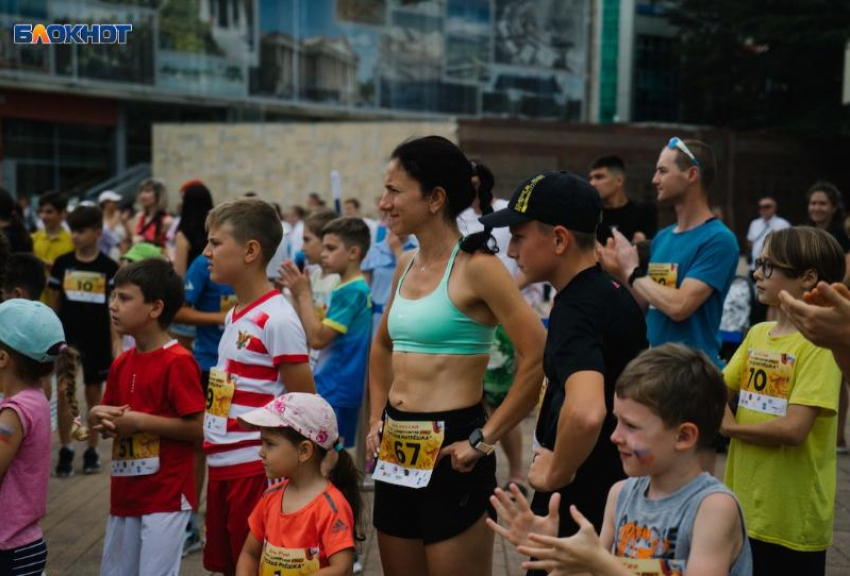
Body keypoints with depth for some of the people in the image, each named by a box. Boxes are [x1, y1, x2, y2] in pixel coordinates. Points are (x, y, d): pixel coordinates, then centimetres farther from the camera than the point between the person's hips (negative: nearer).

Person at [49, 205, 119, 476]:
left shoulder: (108, 267, -3)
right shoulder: (62, 263, 1)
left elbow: (114, 308, -1)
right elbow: (54, 304, 7)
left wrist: (116, 343, -6)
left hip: (97, 340, -1)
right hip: (67, 338, 1)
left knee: (94, 394, 8)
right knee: (64, 393, 0)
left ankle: (92, 450, 18)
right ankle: (65, 450, 10)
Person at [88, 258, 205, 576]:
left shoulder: (178, 362, -16)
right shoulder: (121, 363, 9)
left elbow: (197, 429, -18)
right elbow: (109, 422, 18)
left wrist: (140, 421, -19)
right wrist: (99, 418, -5)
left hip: (166, 496, -8)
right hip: (125, 493, 8)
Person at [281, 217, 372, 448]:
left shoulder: (351, 291, -16)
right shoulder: (354, 289, 13)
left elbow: (317, 338, -20)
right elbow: (315, 333, 14)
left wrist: (303, 294, -14)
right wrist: (298, 294, 5)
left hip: (335, 392, -10)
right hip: (333, 388, 10)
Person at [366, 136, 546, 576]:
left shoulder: (475, 267, -13)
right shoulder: (407, 265, 10)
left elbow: (538, 359, -19)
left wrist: (485, 439, -16)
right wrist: (377, 420, 16)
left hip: (449, 448, -8)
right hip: (397, 451, 8)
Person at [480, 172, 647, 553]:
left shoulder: (575, 309, -24)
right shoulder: (614, 292, 6)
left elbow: (586, 411, -41)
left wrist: (556, 472, -25)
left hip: (578, 498, -9)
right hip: (616, 487, 9)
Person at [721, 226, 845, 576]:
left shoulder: (818, 343, -15)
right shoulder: (757, 333, 7)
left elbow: (793, 429, -23)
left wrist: (730, 427, -9)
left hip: (793, 517, -6)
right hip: (746, 505, 7)